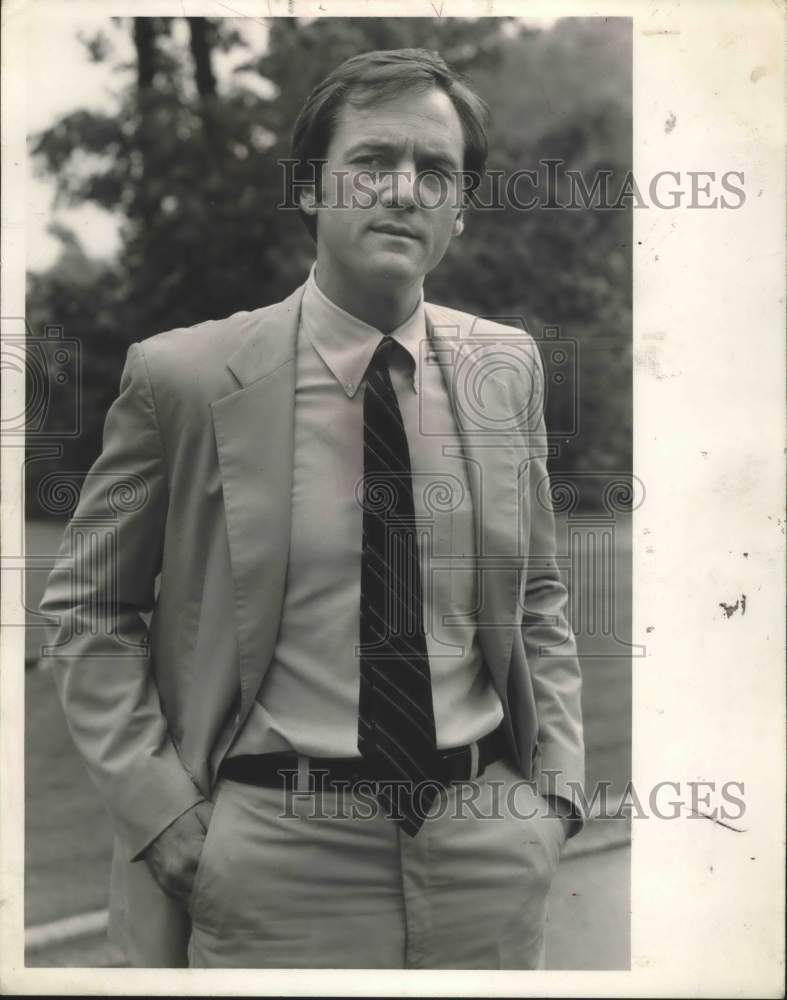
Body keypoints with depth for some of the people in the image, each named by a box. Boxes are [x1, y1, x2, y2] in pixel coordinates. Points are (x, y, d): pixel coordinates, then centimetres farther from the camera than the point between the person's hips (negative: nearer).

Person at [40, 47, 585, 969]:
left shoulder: (507, 367, 2)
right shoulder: (184, 376, -9)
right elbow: (85, 609, -1)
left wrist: (558, 783, 2)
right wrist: (161, 812, -9)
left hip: (488, 834, 4)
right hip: (276, 848, -3)